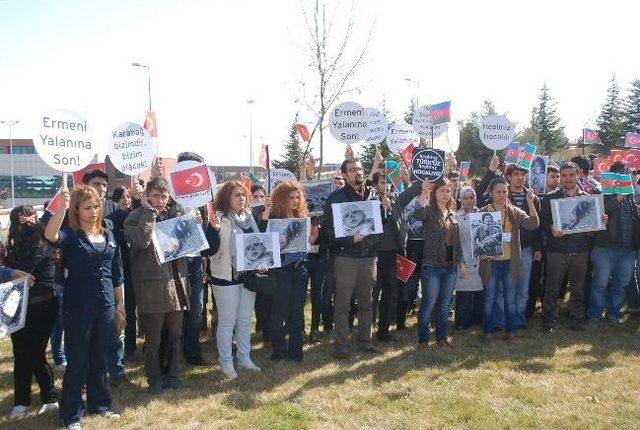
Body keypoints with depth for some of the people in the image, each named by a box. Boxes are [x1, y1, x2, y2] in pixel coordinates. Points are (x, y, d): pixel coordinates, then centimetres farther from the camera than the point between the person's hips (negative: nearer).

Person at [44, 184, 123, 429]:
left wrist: (120, 303, 15)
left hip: (105, 306, 5)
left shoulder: (108, 235, 8)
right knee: (77, 362, 4)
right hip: (78, 308, -5)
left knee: (99, 359, 16)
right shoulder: (70, 236, -7)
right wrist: (62, 206, -39)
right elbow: (50, 235, -32)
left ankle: (99, 403, 31)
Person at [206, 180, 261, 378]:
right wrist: (214, 229, -32)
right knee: (227, 321, 4)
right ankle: (225, 362, 17)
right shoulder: (219, 219, -12)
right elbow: (211, 250, -18)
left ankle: (244, 358, 29)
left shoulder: (249, 217, 7)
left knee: (245, 320, 15)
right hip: (226, 277, -6)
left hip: (248, 275, 6)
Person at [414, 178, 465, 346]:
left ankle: (441, 336, 24)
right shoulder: (429, 210, -5)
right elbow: (418, 214, -30)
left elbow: (457, 241, 18)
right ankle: (423, 339, 9)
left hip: (451, 266, 6)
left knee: (445, 304, 12)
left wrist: (461, 262, 16)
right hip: (432, 265, -6)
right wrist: (424, 193, -38)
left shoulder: (453, 214, 13)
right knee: (429, 303, -2)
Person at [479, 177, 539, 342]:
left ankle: (511, 330, 22)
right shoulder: (483, 212, -1)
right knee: (489, 298, 7)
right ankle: (488, 331, 18)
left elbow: (533, 224, -9)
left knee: (511, 299, 10)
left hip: (510, 262, 2)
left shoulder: (515, 212, 5)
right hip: (491, 262, -2)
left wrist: (530, 203, -18)